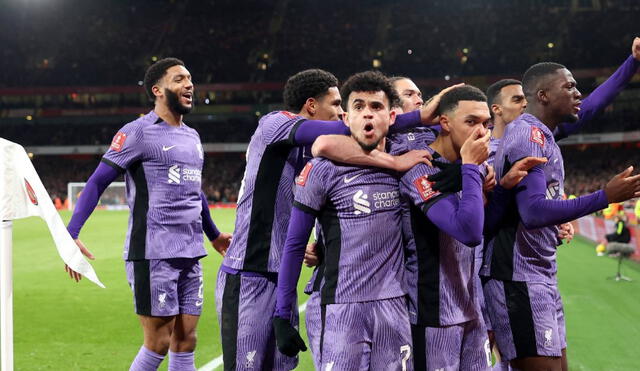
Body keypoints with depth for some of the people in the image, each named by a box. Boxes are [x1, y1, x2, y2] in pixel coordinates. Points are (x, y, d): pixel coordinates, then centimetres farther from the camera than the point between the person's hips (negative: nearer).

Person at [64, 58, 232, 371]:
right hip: (153, 254, -7)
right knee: (158, 343, -5)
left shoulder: (192, 137, 17)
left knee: (185, 342, 8)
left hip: (190, 255, 7)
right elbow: (97, 183, -8)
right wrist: (71, 234, -17)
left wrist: (213, 234, 40)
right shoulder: (138, 132, -6)